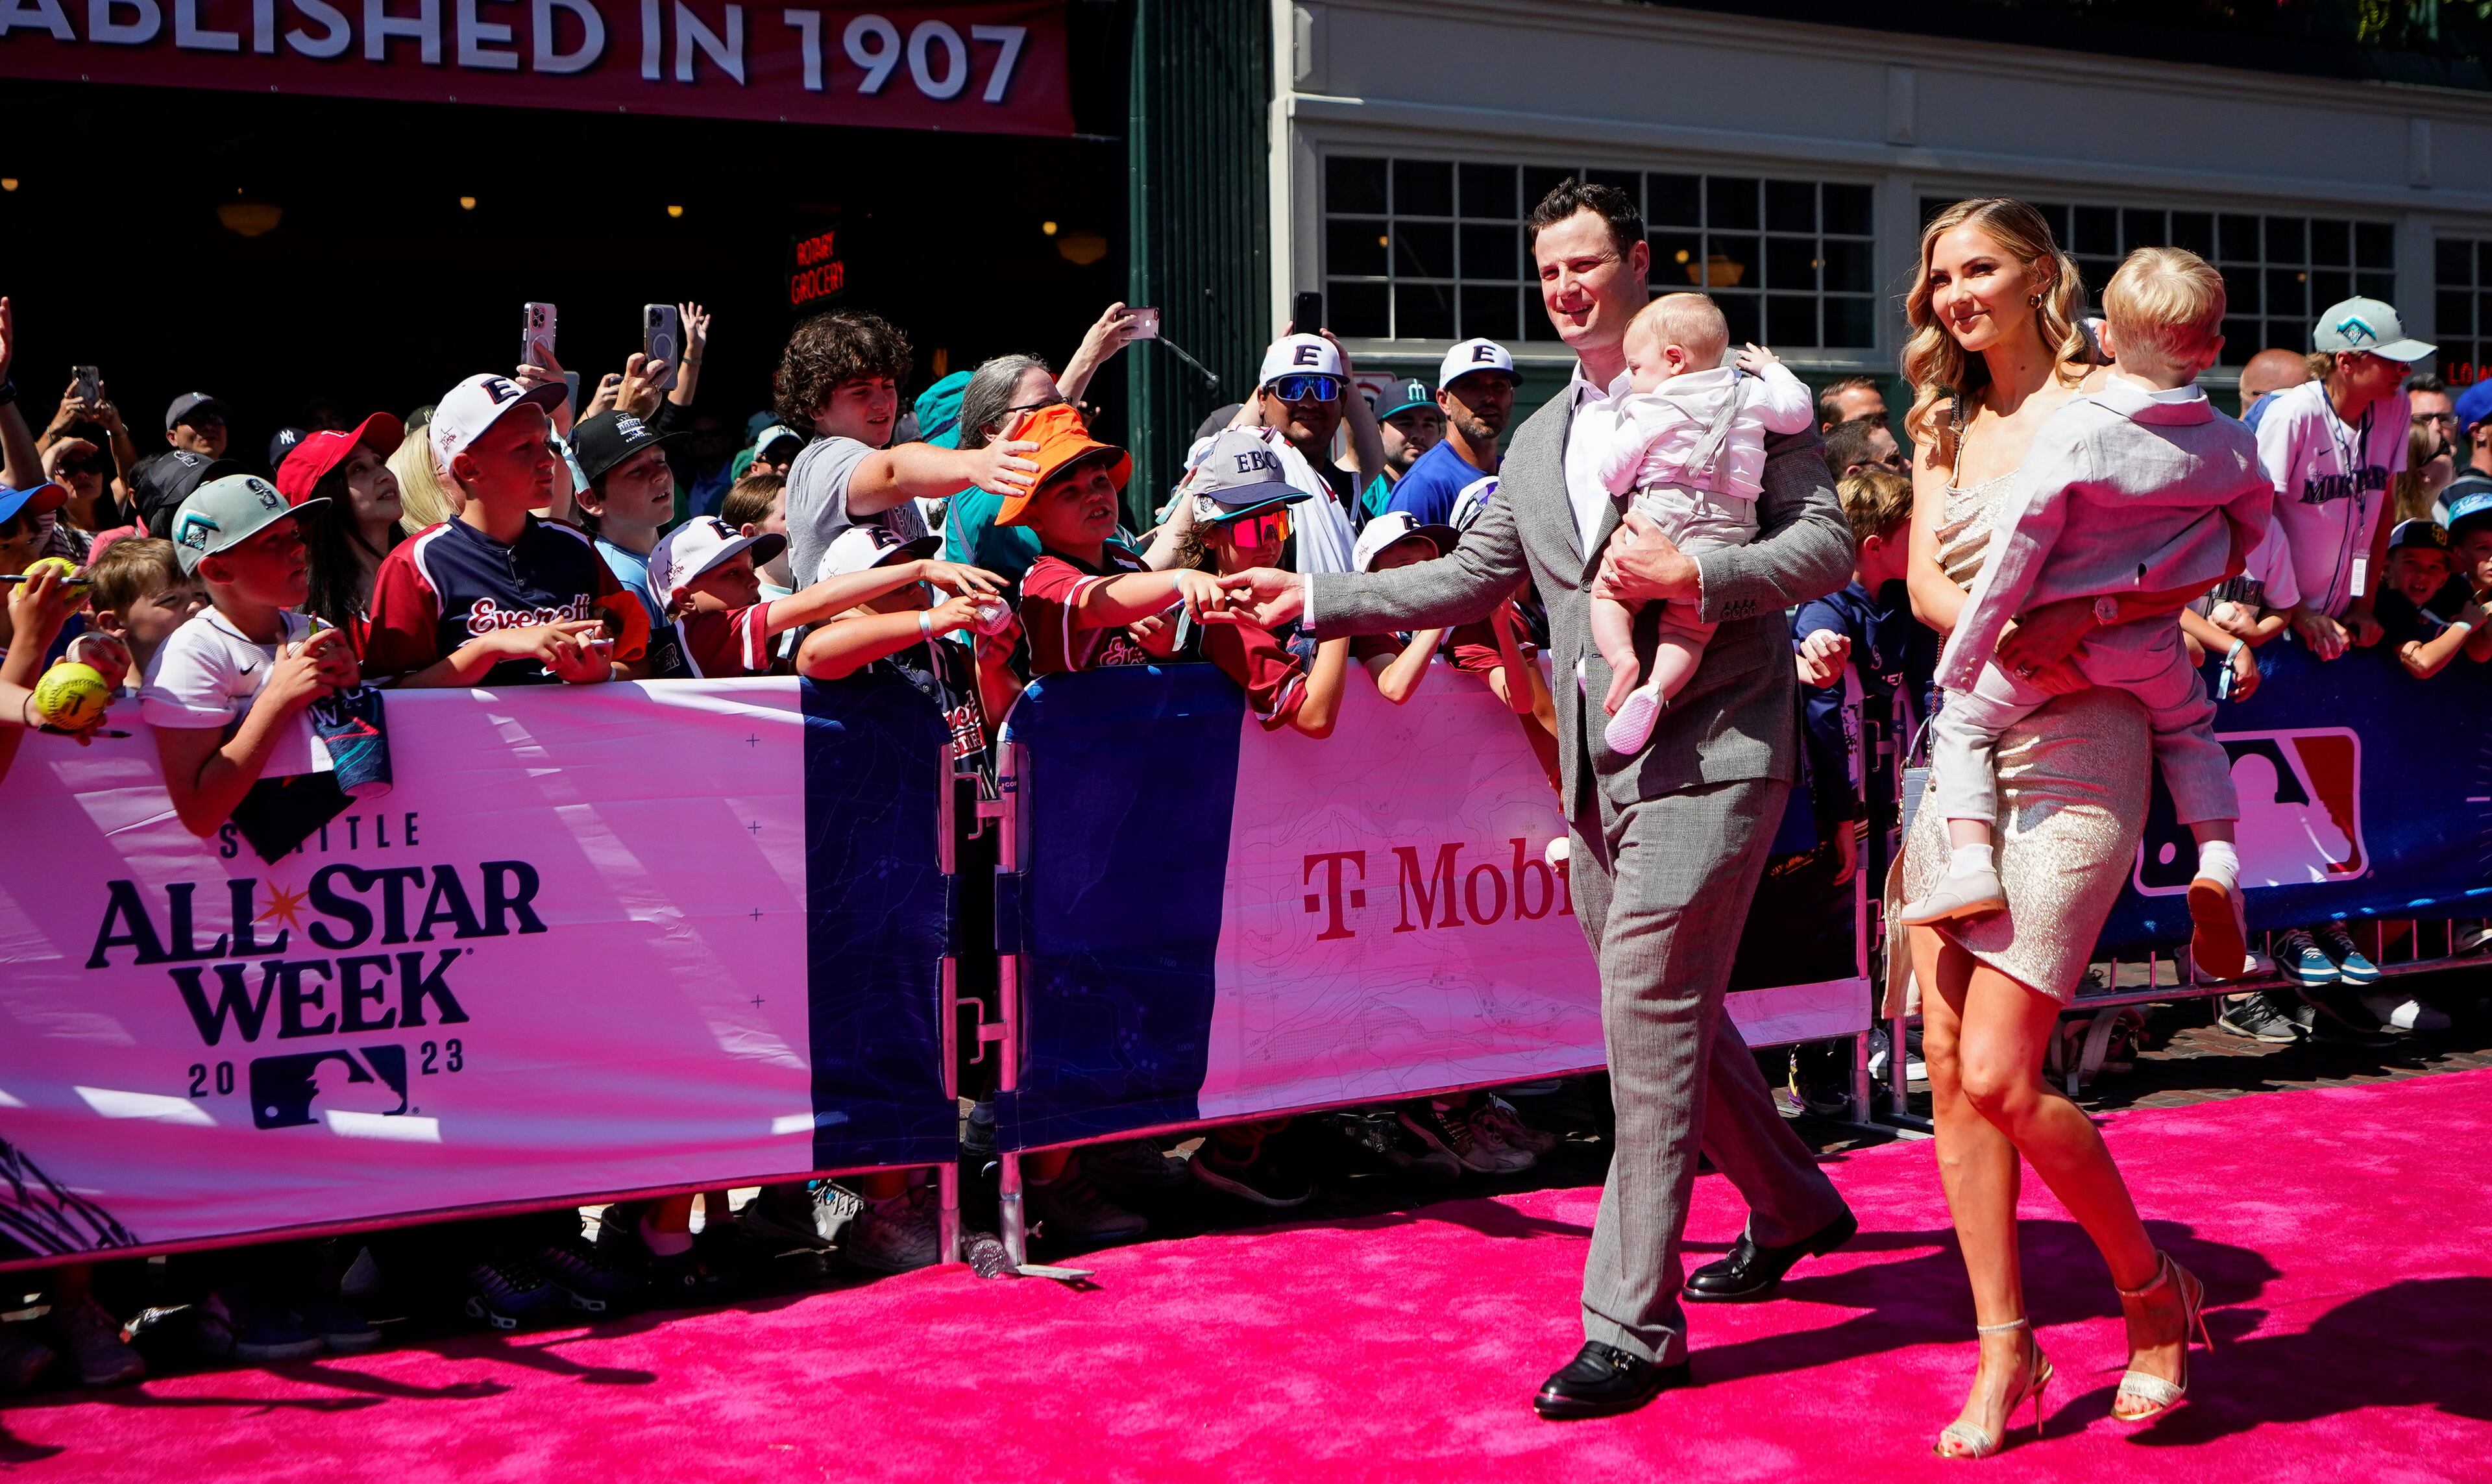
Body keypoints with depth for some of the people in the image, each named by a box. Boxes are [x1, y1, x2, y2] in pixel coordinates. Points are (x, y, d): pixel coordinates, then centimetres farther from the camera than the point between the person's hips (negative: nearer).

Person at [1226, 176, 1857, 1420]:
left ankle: (1631, 1322, -10)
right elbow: (1472, 579, 22)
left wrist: (1693, 575, -23)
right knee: (1669, 1013, 17)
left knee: (1649, 1015, -14)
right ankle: (1790, 1206, 40)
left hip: (1709, 750, -8)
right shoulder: (1536, 444, 18)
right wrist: (1318, 599, 16)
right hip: (1598, 769, 8)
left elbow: (1828, 543, -8)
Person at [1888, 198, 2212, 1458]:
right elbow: (1923, 579, 4)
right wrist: (1996, 631, -17)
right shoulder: (1943, 427, 16)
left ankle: (2152, 1293, 13)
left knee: (1999, 1076, -11)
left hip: (2075, 752, -6)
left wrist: (2081, 616, -22)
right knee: (1947, 1063, 2)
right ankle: (2004, 1351, 13)